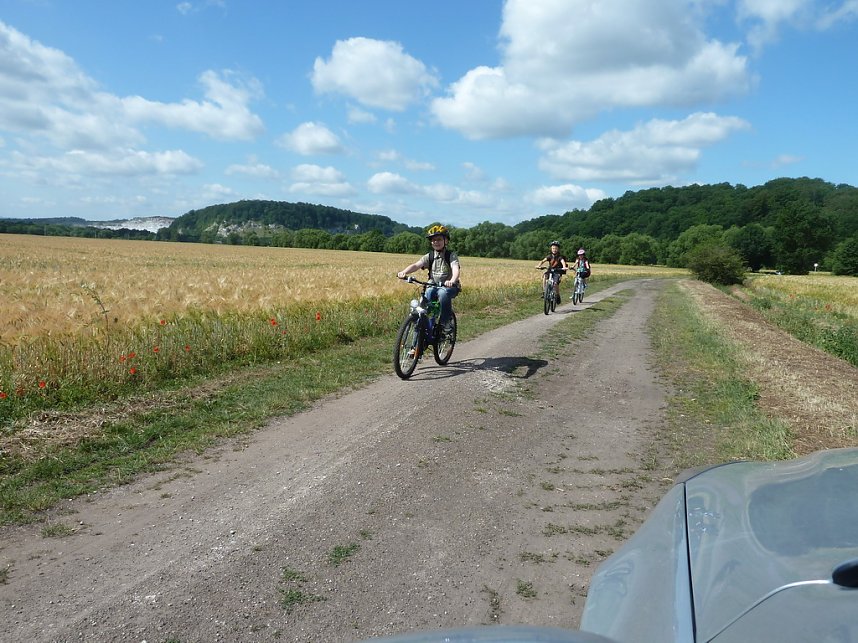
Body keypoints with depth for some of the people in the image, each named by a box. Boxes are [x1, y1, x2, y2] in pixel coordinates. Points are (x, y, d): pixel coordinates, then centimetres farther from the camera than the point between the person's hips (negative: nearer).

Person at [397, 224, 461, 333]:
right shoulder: (429, 256, 3)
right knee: (427, 294, -29)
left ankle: (446, 322, -20)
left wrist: (452, 281, -47)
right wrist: (404, 272, -34)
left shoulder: (451, 255, -6)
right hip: (433, 286, 3)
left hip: (449, 286, -3)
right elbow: (416, 265, -12)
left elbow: (456, 269, -24)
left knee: (443, 293, -36)